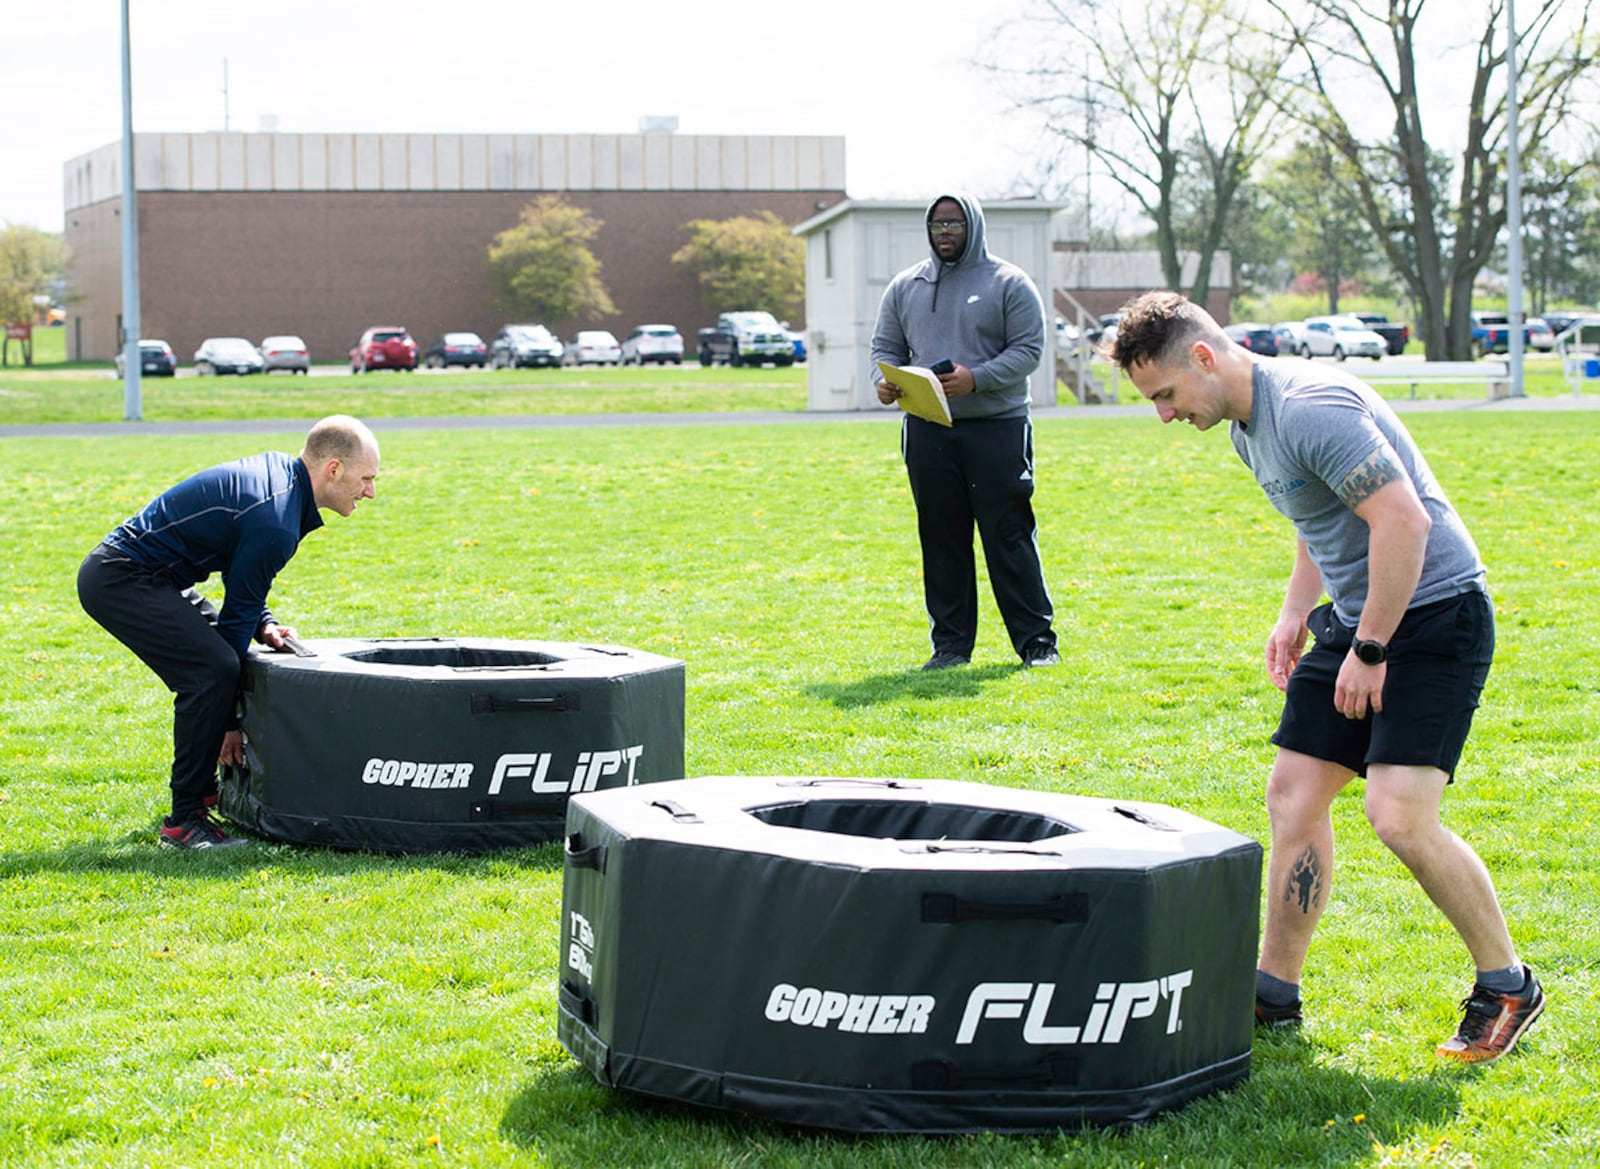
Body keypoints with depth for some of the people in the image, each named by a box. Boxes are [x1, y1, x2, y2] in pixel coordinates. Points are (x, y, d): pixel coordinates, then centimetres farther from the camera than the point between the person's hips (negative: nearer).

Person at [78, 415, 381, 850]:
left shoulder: (277, 469, 6)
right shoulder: (274, 524, -22)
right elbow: (238, 613, -17)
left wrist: (264, 625, 5)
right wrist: (231, 722, -10)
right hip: (121, 580, -11)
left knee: (218, 656, 17)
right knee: (213, 669, -20)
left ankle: (200, 789, 23)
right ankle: (184, 821, -15)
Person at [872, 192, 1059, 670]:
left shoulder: (1008, 283, 1)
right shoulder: (905, 287, 14)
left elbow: (1028, 350, -5)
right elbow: (885, 347, 16)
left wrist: (976, 378, -19)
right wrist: (884, 381, -8)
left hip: (997, 429, -4)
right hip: (927, 432, 4)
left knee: (1009, 537, -5)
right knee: (941, 539, 6)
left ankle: (1037, 641, 1)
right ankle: (950, 643, 13)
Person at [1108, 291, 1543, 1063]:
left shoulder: (1311, 407, -22)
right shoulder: (1246, 426, 10)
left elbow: (1405, 518, -28)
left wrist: (1369, 650, -23)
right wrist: (1295, 614, 14)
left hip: (1433, 612, -10)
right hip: (1357, 616, 10)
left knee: (1400, 818, -16)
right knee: (1293, 797, 7)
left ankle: (1506, 988, 3)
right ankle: (1274, 993, 17)